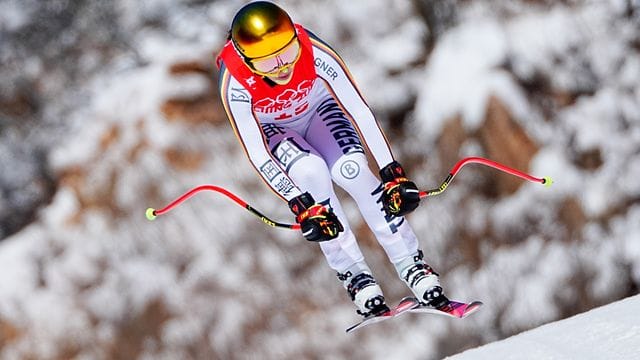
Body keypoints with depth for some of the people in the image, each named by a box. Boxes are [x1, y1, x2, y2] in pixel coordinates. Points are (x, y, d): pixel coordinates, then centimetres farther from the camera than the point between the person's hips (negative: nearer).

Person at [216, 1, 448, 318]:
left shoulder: (315, 53, -36)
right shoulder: (235, 85, -36)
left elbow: (359, 110, -31)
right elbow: (257, 156, -32)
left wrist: (393, 173, -34)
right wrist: (301, 206, -38)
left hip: (317, 109, 1)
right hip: (270, 129, -1)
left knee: (352, 170, -25)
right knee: (311, 171, -30)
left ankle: (414, 268, -20)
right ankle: (355, 277, -21)